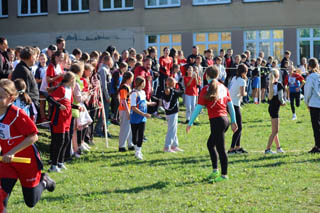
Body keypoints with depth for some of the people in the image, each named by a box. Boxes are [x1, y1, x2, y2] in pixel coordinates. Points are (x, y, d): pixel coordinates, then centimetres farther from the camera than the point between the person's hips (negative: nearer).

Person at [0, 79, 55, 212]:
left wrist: (12, 152, -29)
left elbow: (33, 137, -26)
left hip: (27, 160, -5)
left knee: (31, 202, 12)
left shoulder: (17, 114, -25)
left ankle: (44, 181, 40)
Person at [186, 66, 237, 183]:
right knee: (210, 144, 20)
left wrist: (190, 123, -3)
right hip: (225, 119, 7)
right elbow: (230, 105, 12)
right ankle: (215, 171, 19)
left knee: (220, 149, -1)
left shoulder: (206, 89, -8)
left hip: (216, 120, -7)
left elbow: (198, 107, -9)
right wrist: (233, 121, 20)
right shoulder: (223, 87, 9)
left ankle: (224, 175, 4)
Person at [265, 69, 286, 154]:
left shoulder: (270, 84, 6)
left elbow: (270, 97, 9)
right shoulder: (279, 85, -14)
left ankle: (278, 148, 26)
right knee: (275, 131, -4)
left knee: (275, 130, 16)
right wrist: (283, 102, 2)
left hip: (271, 108, 8)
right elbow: (280, 98, -18)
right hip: (275, 109, -8)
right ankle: (268, 149, -6)